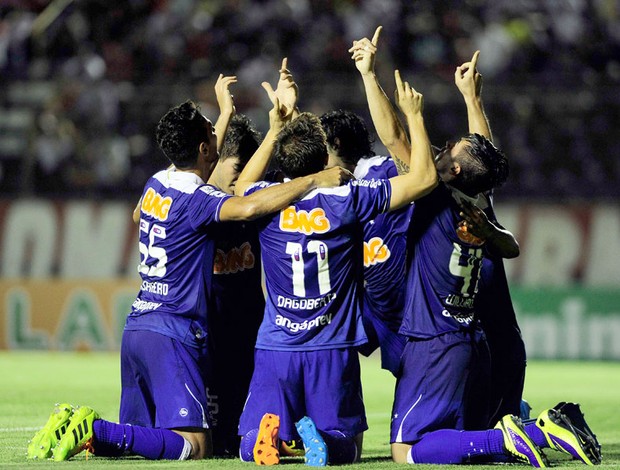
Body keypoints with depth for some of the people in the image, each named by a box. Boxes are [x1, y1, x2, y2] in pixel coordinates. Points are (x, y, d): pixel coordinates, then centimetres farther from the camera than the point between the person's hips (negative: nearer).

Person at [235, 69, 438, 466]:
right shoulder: (348, 201, -10)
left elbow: (242, 184, 24)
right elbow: (424, 177, -4)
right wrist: (414, 115, 8)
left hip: (275, 348, 1)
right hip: (332, 351, -1)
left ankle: (272, 428, -27)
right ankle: (317, 434, -24)